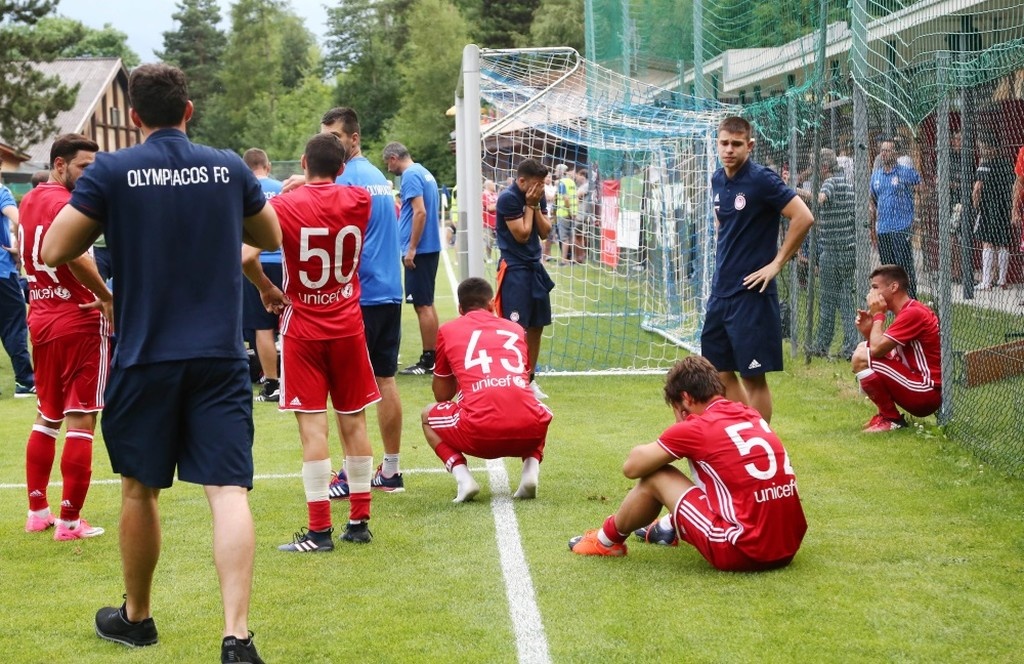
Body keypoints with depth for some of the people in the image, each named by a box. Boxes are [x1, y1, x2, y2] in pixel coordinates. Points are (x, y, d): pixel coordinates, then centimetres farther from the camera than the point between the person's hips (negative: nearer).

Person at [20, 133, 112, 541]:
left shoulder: (28, 202, 12)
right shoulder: (67, 204, -16)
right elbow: (75, 254, -32)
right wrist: (107, 297, -21)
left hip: (40, 318, 9)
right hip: (79, 320, -8)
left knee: (47, 416, 19)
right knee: (81, 420, -2)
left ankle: (37, 510, 24)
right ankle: (70, 520, -1)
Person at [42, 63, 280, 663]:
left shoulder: (111, 172, -5)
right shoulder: (229, 168, 3)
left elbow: (55, 252, -1)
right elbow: (271, 237, 20)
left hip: (145, 359, -1)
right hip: (221, 358, 1)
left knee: (141, 489, 16)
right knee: (228, 490, -5)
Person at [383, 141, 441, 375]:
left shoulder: (410, 175, -12)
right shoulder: (423, 172, 16)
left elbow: (420, 212, -21)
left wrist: (411, 248, -19)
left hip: (419, 250, -10)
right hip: (430, 247, 10)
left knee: (422, 305, -6)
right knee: (427, 304, 13)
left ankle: (428, 361, -4)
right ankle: (432, 356, 16)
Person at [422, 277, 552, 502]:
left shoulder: (447, 331, 18)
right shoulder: (515, 329, 24)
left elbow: (442, 395, 27)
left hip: (479, 435, -2)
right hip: (528, 432, 2)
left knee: (429, 415, 29)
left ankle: (463, 477, 4)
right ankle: (531, 470, 10)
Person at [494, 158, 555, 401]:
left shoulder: (537, 197, 8)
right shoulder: (508, 198, -15)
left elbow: (544, 233, 6)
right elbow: (522, 235, -16)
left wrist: (536, 206, -5)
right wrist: (529, 205, -11)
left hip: (534, 266, 8)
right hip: (514, 269, -8)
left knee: (537, 326, 11)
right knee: (517, 328, -10)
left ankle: (530, 379, 21)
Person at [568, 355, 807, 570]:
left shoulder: (696, 428, -8)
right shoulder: (752, 416, 12)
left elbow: (631, 468, 0)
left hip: (742, 553, -7)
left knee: (656, 476, 6)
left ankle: (608, 540, 29)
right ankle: (670, 529, 53)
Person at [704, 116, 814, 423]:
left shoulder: (761, 179, -12)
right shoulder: (718, 180, 10)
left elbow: (803, 217, -18)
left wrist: (776, 263, -13)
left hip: (750, 292, -8)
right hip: (720, 290, 8)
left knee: (753, 375, -3)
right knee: (721, 372, 11)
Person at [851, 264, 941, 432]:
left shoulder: (913, 313, -17)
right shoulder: (907, 311, 15)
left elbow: (876, 349, -23)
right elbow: (881, 350, 16)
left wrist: (878, 314, -9)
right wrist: (867, 331, -1)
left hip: (927, 393, -11)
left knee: (861, 358, -19)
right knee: (863, 348, 18)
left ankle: (890, 419, -8)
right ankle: (888, 414, 11)